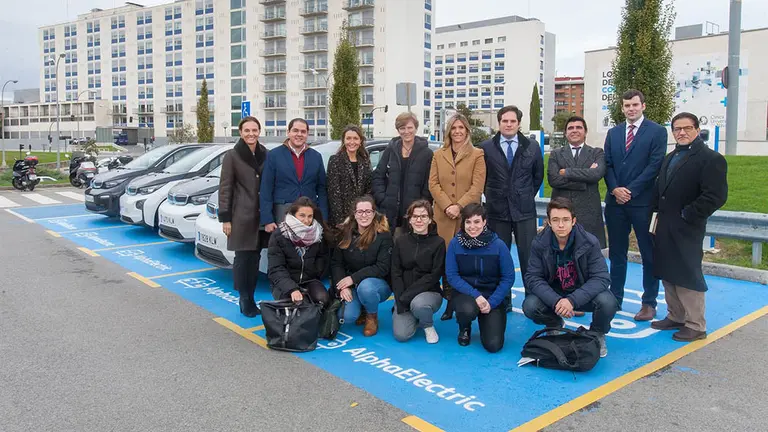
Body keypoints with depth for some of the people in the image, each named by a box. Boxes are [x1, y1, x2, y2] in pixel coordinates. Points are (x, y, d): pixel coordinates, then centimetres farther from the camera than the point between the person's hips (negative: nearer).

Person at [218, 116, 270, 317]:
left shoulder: (266, 155, 9)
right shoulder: (232, 156, -1)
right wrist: (225, 218, -8)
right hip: (242, 216, -4)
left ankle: (250, 299, 18)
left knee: (255, 258, 8)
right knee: (243, 258, -2)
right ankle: (244, 300, 10)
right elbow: (225, 189, -3)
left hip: (261, 216, 4)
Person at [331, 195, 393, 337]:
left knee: (365, 286, -37)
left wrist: (353, 278, -23)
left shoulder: (383, 235, -11)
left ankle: (372, 317, -5)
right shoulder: (346, 233, 0)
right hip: (351, 286, 3)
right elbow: (336, 263, -1)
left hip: (379, 283, -2)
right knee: (347, 315, -24)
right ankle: (362, 310, 14)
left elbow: (382, 267, -17)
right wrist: (342, 286, -18)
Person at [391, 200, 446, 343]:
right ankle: (414, 317, 18)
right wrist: (400, 298, -16)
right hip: (404, 296, 2)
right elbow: (396, 273, -1)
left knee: (418, 304, -37)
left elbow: (434, 275, -12)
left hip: (430, 292, -2)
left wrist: (408, 295, -20)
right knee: (401, 335, -17)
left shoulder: (438, 243, -6)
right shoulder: (400, 241, 4)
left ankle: (428, 326, -2)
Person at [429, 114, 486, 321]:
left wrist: (459, 206, -13)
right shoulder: (438, 155, 15)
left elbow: (477, 186, -3)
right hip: (444, 216, 2)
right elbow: (433, 184, 6)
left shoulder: (477, 155, 6)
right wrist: (447, 206, -8)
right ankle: (449, 303, 8)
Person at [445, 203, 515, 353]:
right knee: (467, 310, -36)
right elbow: (452, 275, -10)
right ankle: (464, 328, 4)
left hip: (493, 296, 0)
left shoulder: (498, 245, -11)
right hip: (465, 293, 0)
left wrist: (491, 302, -18)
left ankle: (486, 321, 25)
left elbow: (508, 278, -8)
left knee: (493, 345, -13)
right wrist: (475, 295, -22)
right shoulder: (455, 243, -9)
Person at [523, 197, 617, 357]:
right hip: (553, 294, 1)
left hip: (583, 294, -1)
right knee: (530, 306, -27)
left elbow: (601, 278, -23)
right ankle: (555, 326, 11)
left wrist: (573, 300, -37)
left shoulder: (590, 242, -19)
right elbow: (533, 277, -16)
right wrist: (556, 301, -33)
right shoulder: (539, 244, -15)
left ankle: (598, 334, 5)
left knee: (608, 303, -32)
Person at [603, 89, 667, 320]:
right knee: (616, 254, 10)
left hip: (643, 202, -4)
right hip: (616, 201, 4)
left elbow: (654, 165, -9)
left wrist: (630, 190, -14)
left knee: (649, 254, 4)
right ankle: (615, 298, 20)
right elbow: (607, 164, 8)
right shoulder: (613, 133, 13)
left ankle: (649, 303, 13)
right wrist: (615, 189, -9)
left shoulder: (657, 131, -1)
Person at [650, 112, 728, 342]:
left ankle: (696, 326, 9)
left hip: (686, 229, -8)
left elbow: (716, 196, -18)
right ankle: (675, 317, 28)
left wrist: (687, 215, -16)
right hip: (664, 227, 8)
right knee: (668, 274, 14)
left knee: (687, 276, -3)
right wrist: (658, 210, 7)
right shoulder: (671, 157, 17)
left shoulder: (711, 159, -10)